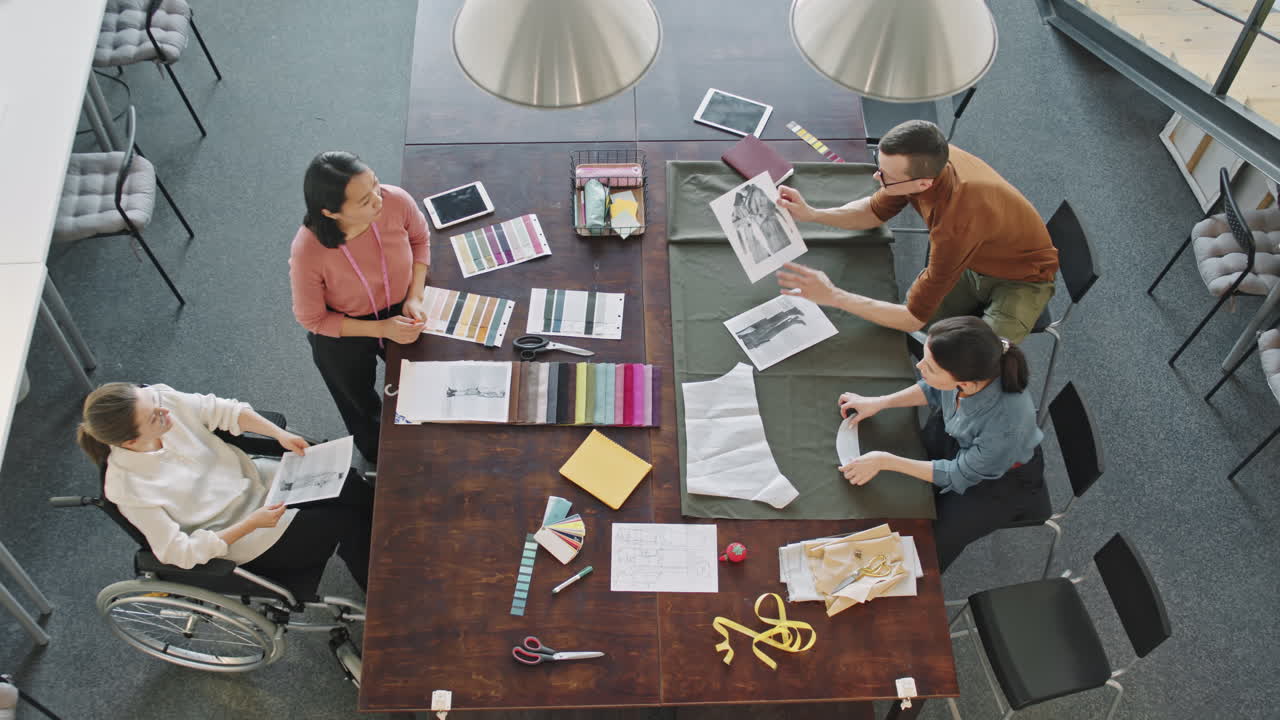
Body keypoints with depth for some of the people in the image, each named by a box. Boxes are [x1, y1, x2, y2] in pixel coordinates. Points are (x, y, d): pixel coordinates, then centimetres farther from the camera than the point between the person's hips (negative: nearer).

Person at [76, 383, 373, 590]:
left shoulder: (158, 397, -17)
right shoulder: (127, 488, -28)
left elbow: (224, 410, -3)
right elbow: (180, 552, -21)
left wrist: (280, 434, -14)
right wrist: (252, 523, -24)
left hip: (256, 476, 6)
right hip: (237, 539, -5)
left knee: (355, 489, -9)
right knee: (346, 522, -14)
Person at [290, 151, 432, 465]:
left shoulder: (396, 201, -32)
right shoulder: (307, 252, -39)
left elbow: (420, 239, -7)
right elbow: (312, 319, -21)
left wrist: (415, 297, -17)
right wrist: (381, 329, -25)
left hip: (401, 312, 3)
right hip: (341, 336, -2)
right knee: (361, 405, 28)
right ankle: (378, 456, 62)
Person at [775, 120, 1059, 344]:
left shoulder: (957, 221, -43)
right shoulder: (925, 161, -22)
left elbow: (915, 317, -36)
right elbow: (875, 211, 0)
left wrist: (833, 296, -35)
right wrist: (812, 214, -17)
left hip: (1022, 280, -6)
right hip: (973, 264, 7)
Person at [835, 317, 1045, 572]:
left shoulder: (1006, 424, -45)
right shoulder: (968, 369, -32)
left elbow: (960, 475, -25)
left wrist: (885, 461, -26)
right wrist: (879, 402, -11)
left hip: (1003, 479, -4)